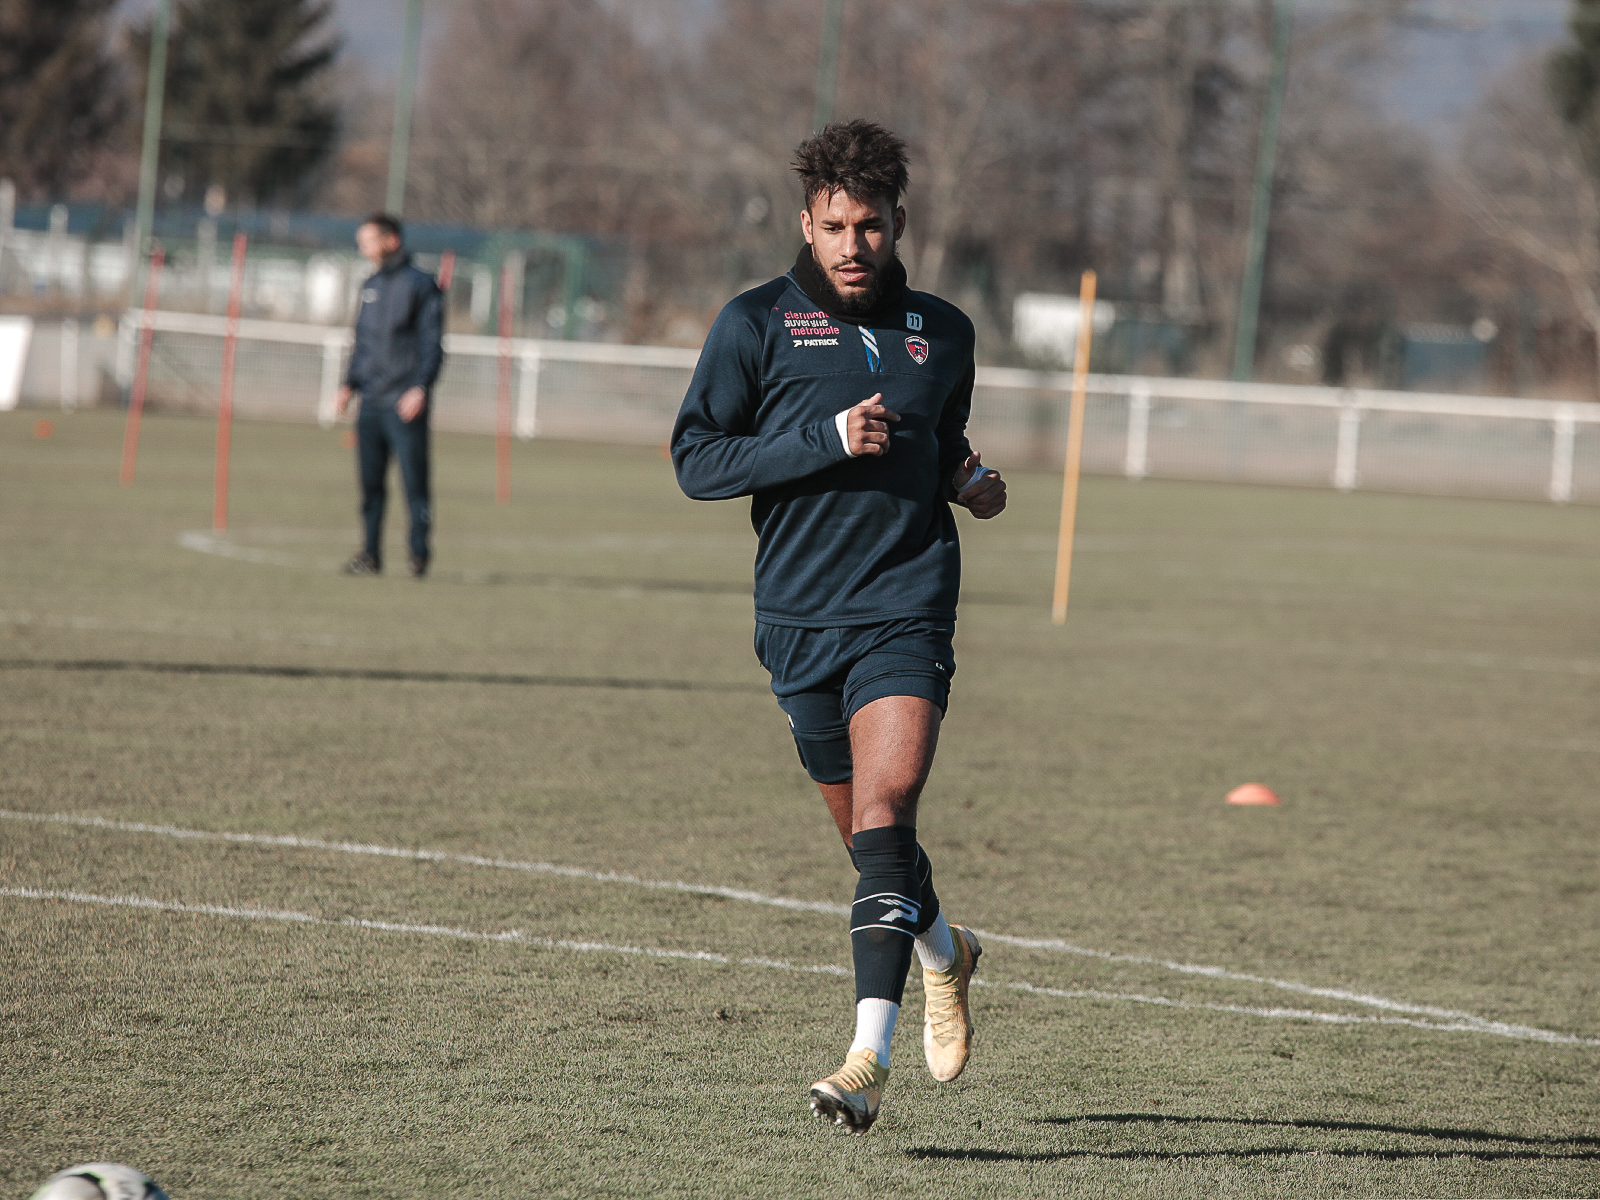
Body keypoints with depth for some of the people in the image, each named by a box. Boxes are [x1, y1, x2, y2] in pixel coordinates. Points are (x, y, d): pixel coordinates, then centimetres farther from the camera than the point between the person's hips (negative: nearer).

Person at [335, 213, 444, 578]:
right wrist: (349, 385, 12)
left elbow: (432, 342, -7)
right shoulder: (370, 286, 18)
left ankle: (419, 554, 2)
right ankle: (371, 554, 11)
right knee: (370, 482, 5)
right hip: (371, 403, 6)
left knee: (414, 481, -5)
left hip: (406, 403, -6)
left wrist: (421, 387, -18)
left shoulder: (421, 284, -3)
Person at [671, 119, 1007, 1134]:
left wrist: (970, 481, 3)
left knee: (883, 810, -20)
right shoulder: (758, 323, 0)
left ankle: (871, 1054, -25)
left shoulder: (943, 334, 10)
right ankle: (945, 953, 44)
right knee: (864, 832, 12)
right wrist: (828, 439, -15)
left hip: (906, 608, -1)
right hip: (798, 619, 1)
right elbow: (696, 459, -5)